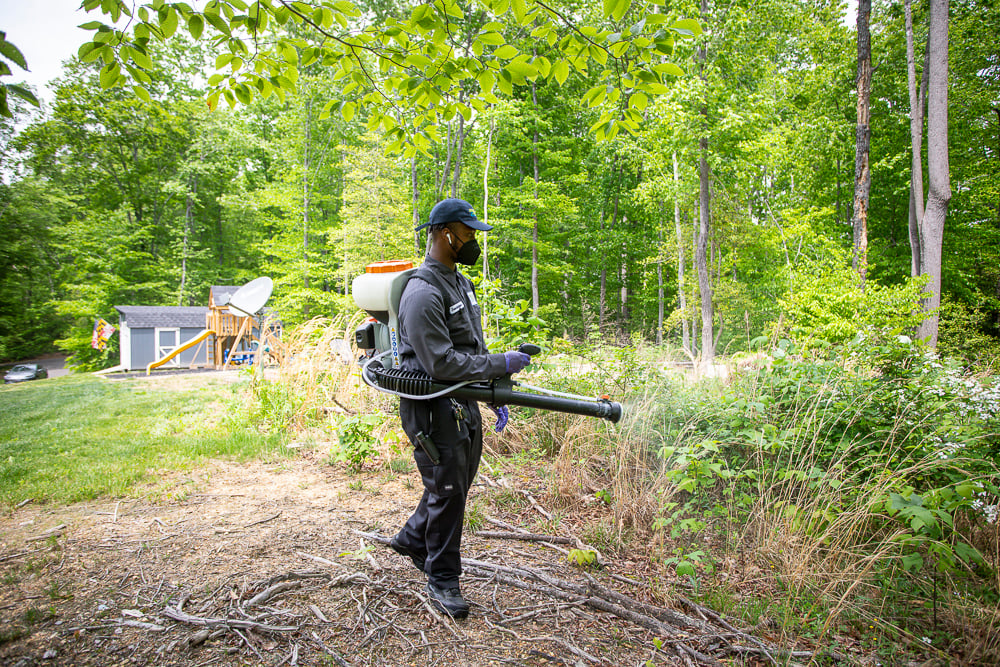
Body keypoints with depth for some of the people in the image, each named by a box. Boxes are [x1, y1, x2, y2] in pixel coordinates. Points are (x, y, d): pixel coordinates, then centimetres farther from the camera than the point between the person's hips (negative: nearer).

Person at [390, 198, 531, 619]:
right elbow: (441, 364, -25)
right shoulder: (422, 293, -20)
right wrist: (501, 365, -21)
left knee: (456, 485, 20)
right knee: (447, 490, 3)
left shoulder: (460, 283, 13)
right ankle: (442, 579, 24)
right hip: (433, 409, -9)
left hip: (464, 405, 9)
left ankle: (412, 540, 44)